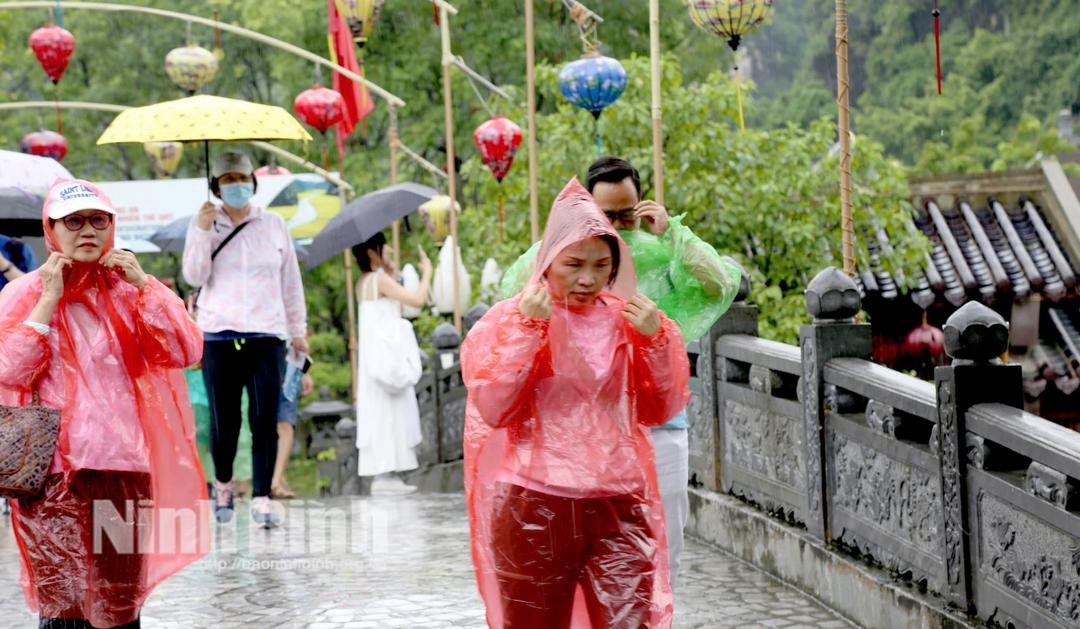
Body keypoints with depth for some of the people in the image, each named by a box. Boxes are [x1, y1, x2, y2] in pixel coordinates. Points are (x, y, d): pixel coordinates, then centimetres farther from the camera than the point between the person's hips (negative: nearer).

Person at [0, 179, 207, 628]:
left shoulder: (127, 291, 11)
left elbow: (186, 352, -1)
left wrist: (143, 284, -5)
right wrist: (49, 301, -10)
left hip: (125, 467, 3)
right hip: (55, 471, -3)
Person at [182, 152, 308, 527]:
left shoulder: (274, 225, 11)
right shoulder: (203, 224, 8)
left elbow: (291, 281, 16)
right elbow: (194, 276, -1)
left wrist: (298, 330, 15)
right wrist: (203, 232, -11)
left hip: (267, 334, 1)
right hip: (219, 333, -1)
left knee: (265, 419, -8)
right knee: (224, 419, 1)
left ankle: (261, 498, -6)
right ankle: (223, 484, 25)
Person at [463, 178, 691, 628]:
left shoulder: (624, 319, 8)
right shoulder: (508, 319, 1)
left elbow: (663, 409, 10)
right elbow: (492, 408, -10)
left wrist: (655, 339, -5)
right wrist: (527, 329, -13)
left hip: (619, 506, 2)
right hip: (536, 507, -2)